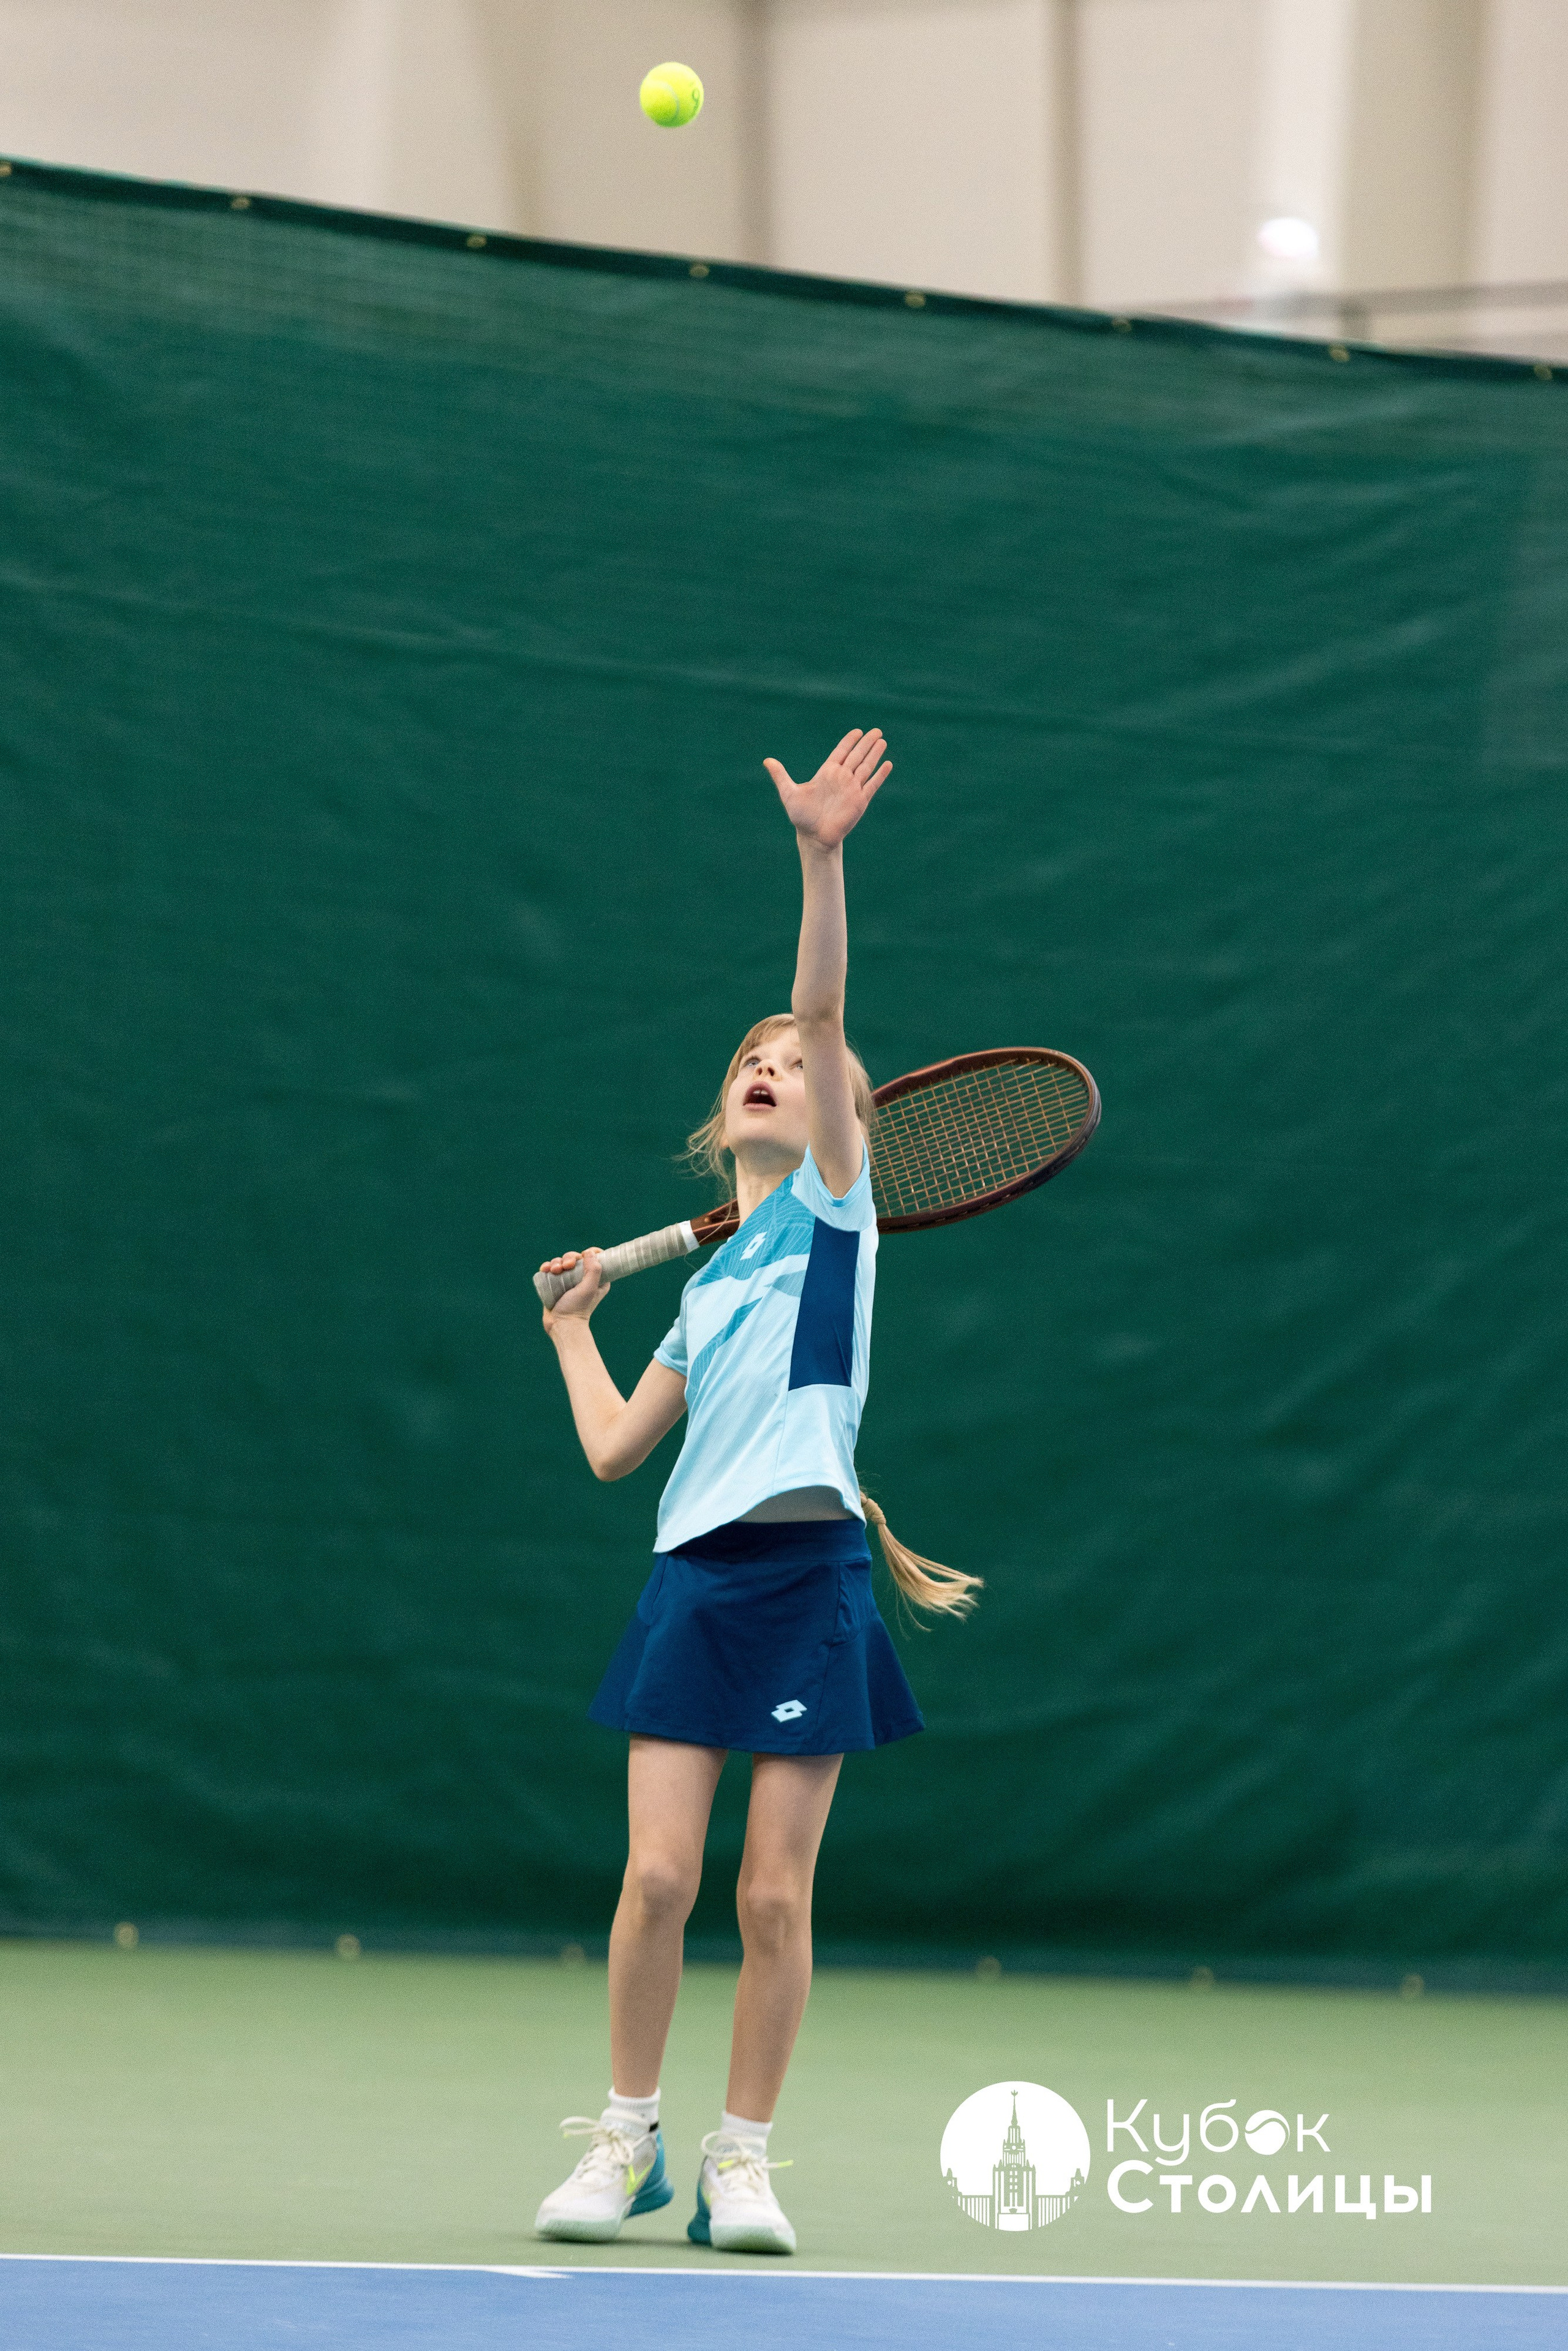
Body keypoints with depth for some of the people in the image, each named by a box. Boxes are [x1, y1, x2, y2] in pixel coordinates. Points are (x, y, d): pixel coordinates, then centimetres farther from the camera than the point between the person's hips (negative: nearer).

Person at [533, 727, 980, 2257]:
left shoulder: (831, 1201, 7)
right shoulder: (706, 1285, 21)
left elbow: (825, 1013, -7)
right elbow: (614, 1446, 20)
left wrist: (820, 861, -19)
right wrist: (572, 1325, 29)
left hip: (806, 1574, -4)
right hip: (694, 1579, 4)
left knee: (773, 1897, -4)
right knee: (658, 1873, -5)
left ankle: (741, 2161, 7)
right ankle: (625, 2142, 9)